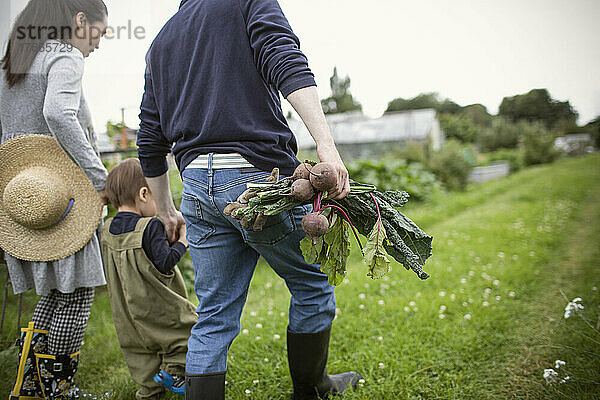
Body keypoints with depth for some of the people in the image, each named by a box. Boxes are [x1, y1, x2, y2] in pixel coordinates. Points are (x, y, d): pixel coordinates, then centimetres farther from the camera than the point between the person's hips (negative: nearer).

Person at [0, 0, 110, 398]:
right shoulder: (66, 57, -7)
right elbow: (59, 114, -25)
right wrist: (100, 178, -23)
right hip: (63, 195, -8)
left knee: (56, 292, 17)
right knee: (77, 293, 1)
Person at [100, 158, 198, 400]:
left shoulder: (108, 230, 2)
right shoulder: (150, 227, -20)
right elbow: (165, 264, -23)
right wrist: (182, 241, -10)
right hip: (157, 308, -7)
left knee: (139, 347, 19)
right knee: (186, 324, 13)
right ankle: (174, 368, 8)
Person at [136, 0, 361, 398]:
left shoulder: (161, 41, 23)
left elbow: (150, 142, 22)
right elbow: (287, 66, -16)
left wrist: (166, 212, 30)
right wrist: (327, 146, -26)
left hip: (197, 184, 6)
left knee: (214, 319, 12)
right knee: (312, 284, 15)